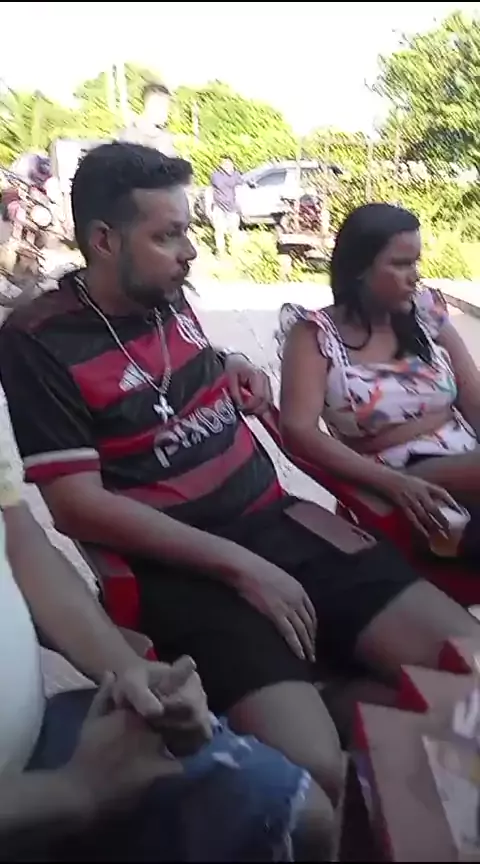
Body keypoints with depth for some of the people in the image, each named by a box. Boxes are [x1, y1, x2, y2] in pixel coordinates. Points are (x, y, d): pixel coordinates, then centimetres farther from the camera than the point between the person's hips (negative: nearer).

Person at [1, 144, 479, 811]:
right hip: (181, 567, -6)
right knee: (316, 772, -26)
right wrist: (236, 563, -17)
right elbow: (80, 506, -14)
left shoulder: (171, 301, 12)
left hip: (279, 523, 7)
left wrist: (235, 375, 10)